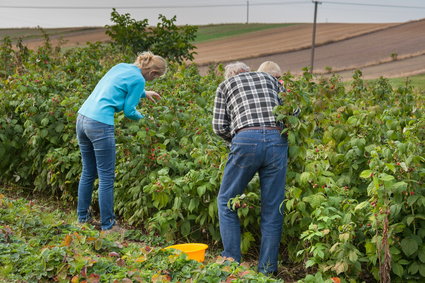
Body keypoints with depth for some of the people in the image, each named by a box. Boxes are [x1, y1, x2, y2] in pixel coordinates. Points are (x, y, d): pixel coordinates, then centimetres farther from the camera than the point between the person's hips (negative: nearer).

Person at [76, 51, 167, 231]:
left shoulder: (121, 66, 17)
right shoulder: (138, 80, -6)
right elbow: (129, 111, -2)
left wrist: (144, 93, 45)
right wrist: (144, 118, 17)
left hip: (82, 117, 9)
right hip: (100, 124, -9)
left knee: (88, 173, 19)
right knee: (106, 177, 1)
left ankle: (82, 217, 28)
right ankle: (107, 225, 8)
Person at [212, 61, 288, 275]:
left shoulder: (225, 85, 20)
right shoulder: (269, 78, 27)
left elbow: (219, 126, 10)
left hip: (247, 139, -2)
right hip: (277, 140, 3)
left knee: (226, 201, 12)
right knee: (272, 207, 7)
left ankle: (232, 262, 9)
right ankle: (267, 269, 10)